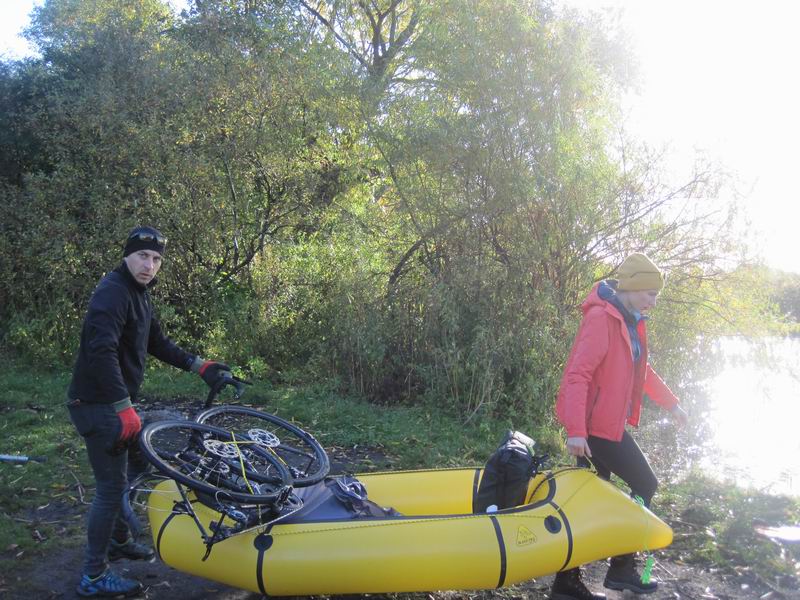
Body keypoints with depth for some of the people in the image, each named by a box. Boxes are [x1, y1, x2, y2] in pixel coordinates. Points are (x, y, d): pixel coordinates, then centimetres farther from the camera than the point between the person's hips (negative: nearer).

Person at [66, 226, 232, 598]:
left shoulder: (139, 293, 12)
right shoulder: (113, 291, -19)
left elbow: (156, 343, 20)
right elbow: (101, 351, -31)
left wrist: (198, 365, 14)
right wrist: (124, 407, -35)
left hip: (116, 400, 10)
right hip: (98, 404, -10)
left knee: (137, 465, 22)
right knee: (112, 486, -3)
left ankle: (119, 540, 40)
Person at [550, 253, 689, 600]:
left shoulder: (631, 321, 12)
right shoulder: (601, 318, -18)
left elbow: (641, 370, 27)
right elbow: (577, 375, -25)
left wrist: (671, 404, 32)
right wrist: (576, 430, -31)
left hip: (607, 423, 9)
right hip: (597, 425, -9)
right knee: (645, 485, 2)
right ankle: (621, 568, 17)